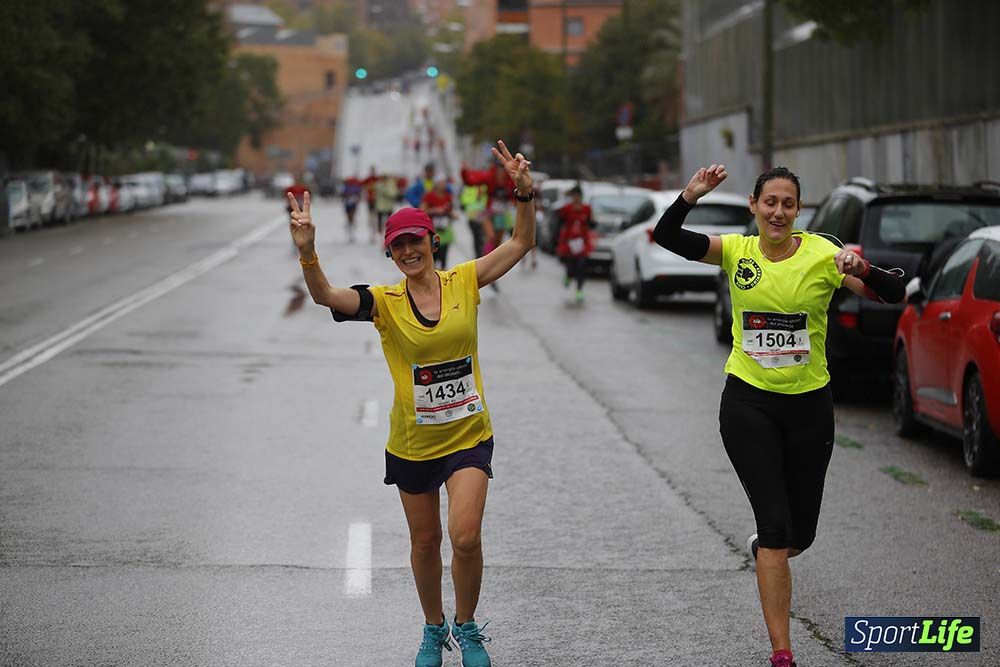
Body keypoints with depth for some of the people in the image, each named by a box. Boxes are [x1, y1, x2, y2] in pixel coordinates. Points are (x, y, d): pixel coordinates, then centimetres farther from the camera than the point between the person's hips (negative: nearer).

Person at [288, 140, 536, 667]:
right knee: (425, 541, 14)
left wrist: (524, 193, -17)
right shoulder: (384, 302, -7)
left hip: (469, 435, -1)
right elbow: (324, 295, -21)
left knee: (466, 537, -14)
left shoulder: (464, 282, -3)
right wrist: (307, 252, -40)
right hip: (412, 442, 1)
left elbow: (521, 244, -1)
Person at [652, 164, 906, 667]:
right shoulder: (736, 251, -2)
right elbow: (666, 238, -13)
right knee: (775, 524, -9)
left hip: (809, 404, 1)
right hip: (748, 403, -1)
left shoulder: (823, 256, -8)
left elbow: (894, 295, -15)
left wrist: (863, 271, -34)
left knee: (800, 533, 10)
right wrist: (689, 198, -29)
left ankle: (764, 550, 49)